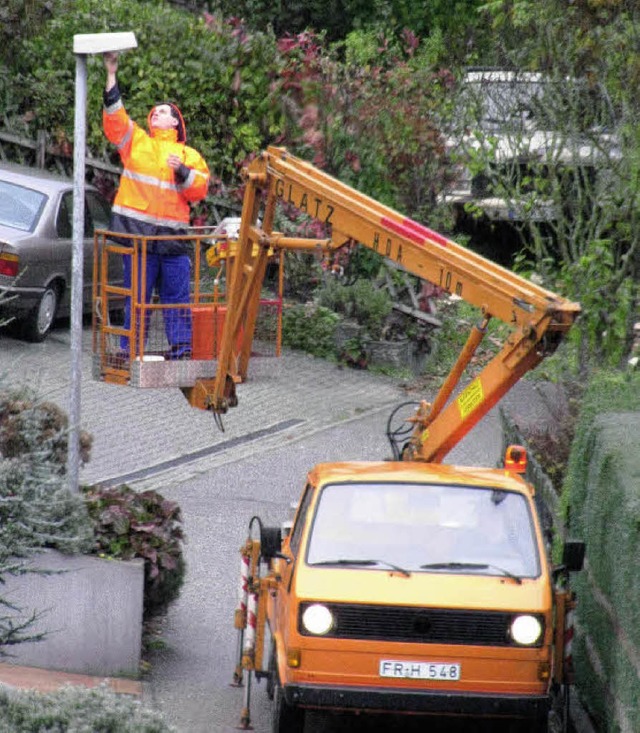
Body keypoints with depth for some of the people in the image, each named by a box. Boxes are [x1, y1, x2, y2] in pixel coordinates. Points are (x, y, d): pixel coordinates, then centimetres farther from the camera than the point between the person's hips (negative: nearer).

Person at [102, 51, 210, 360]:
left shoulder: (189, 155, 15)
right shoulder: (135, 141, 14)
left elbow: (200, 189, 6)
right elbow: (114, 117, 2)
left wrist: (182, 171, -12)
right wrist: (111, 76, -5)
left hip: (173, 235, 1)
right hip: (137, 230, -1)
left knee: (177, 295, 1)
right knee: (138, 295, -1)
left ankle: (181, 346, 6)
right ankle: (131, 351, 3)